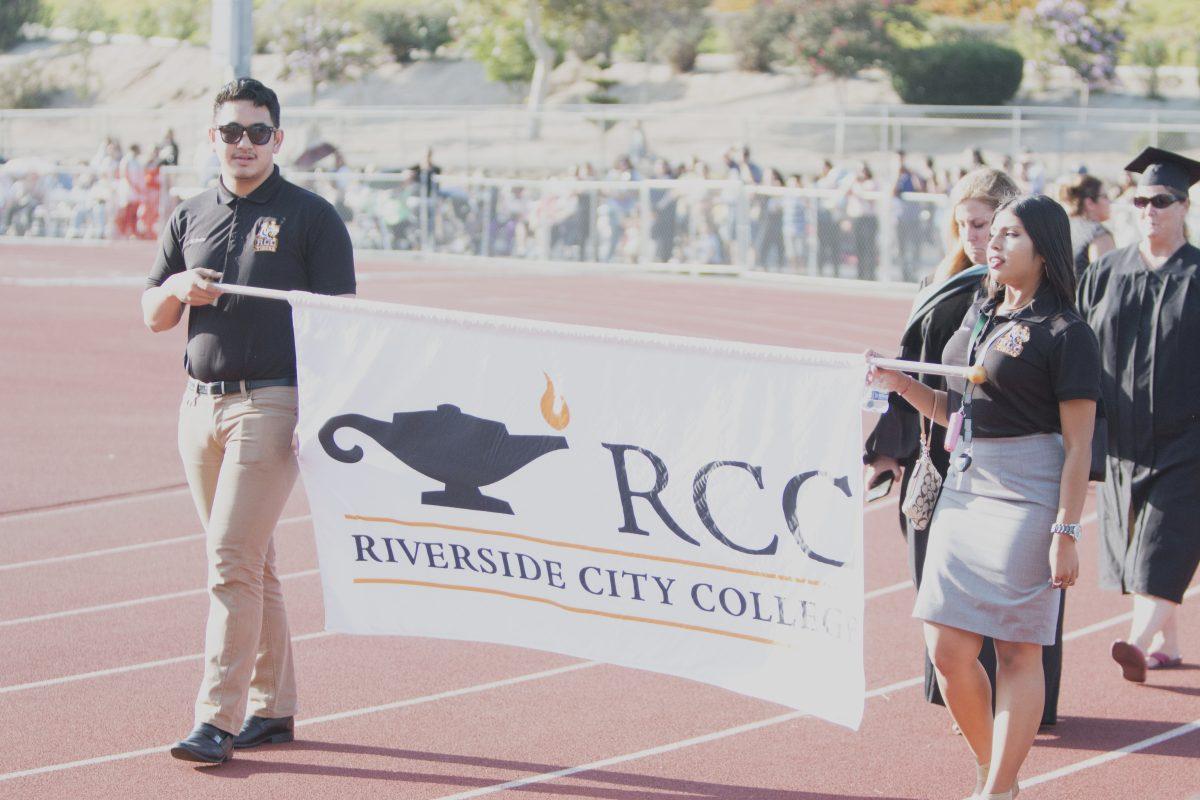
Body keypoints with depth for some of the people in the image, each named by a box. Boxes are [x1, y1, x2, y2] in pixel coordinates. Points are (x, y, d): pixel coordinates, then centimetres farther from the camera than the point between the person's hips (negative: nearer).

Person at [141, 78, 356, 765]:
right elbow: (154, 317, 16)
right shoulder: (191, 218, 14)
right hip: (201, 404, 6)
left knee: (234, 559, -12)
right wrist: (179, 288, -7)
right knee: (250, 563, 11)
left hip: (271, 403, -6)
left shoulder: (312, 218, -1)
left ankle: (219, 719, -12)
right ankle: (273, 708, 19)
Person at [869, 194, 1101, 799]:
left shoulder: (1066, 334, -8)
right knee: (947, 650, 6)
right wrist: (899, 383, 6)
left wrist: (1065, 532, -16)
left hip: (1028, 496, -7)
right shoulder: (979, 313, 13)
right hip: (964, 486, 7)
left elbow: (1078, 446, -11)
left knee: (1017, 651, -1)